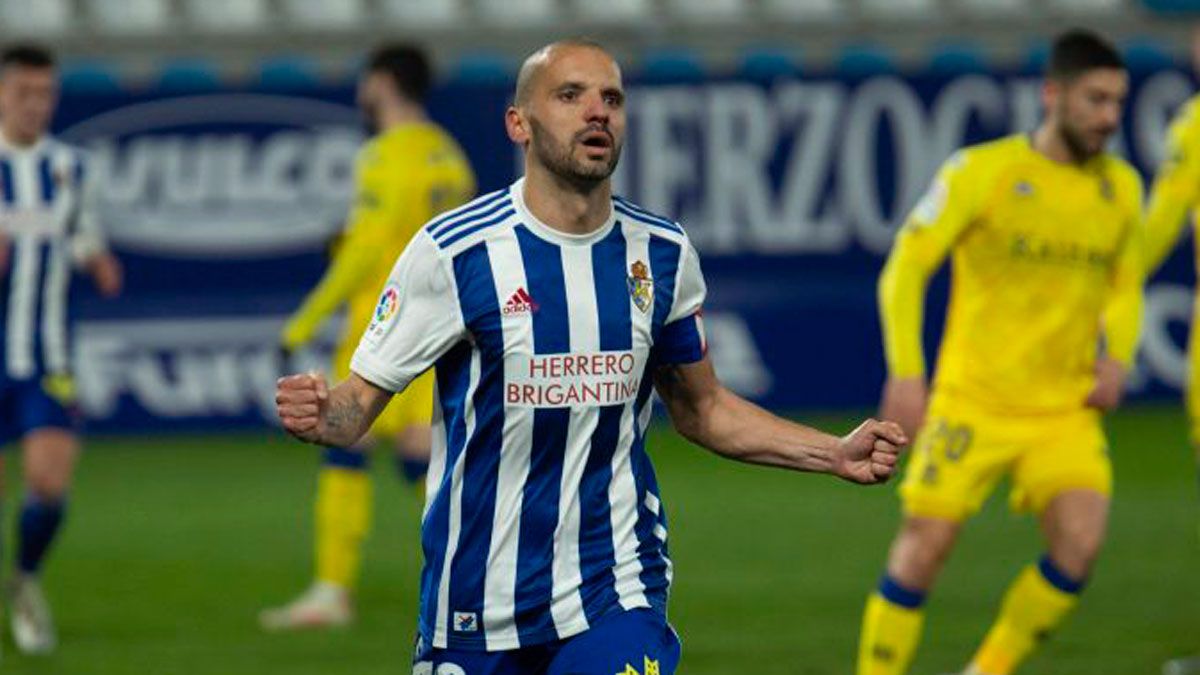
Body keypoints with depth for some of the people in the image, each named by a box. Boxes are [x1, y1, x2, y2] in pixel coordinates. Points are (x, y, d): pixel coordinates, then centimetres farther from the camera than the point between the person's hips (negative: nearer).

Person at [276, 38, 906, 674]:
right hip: (474, 603, -2)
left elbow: (701, 408, 18)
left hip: (616, 593, 2)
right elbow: (362, 395, -6)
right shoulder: (453, 252, -8)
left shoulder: (662, 254, 5)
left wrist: (836, 454, 8)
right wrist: (319, 416, -30)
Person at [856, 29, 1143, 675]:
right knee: (924, 545, -8)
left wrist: (1116, 357, 2)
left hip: (1067, 411, 3)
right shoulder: (981, 171, -7)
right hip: (972, 403, -3)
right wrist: (906, 372, -17)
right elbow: (905, 268, -6)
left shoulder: (1120, 187, 7)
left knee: (1079, 544, -17)